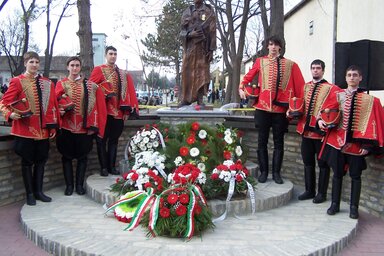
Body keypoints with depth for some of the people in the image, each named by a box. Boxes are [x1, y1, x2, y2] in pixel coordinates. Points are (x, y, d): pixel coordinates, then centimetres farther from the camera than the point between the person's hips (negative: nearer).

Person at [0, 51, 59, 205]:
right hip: (25, 129, -4)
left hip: (43, 129, 4)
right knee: (27, 161, 5)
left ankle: (38, 191, 23)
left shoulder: (47, 83, 10)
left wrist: (53, 126, 6)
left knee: (41, 160, 10)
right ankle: (29, 193, 17)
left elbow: (53, 106, 10)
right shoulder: (17, 81, -2)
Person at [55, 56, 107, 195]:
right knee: (67, 156, 5)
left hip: (84, 127, 0)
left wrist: (93, 124, -6)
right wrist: (61, 109, -22)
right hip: (67, 126, 0)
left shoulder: (89, 85, 5)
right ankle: (69, 185, 16)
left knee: (82, 156, 6)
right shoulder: (61, 84, 6)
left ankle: (79, 184, 16)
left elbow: (97, 106, 1)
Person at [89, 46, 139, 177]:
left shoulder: (124, 74, 14)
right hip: (104, 111, -4)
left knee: (114, 140, 10)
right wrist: (103, 95, -15)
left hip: (119, 112, 4)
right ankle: (104, 167, 10)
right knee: (102, 140, 2)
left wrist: (127, 110, 2)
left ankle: (112, 166, 19)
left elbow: (129, 92, 9)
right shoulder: (98, 70, 1)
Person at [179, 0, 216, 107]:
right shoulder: (187, 12, 12)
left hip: (203, 48, -2)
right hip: (189, 47, 2)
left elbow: (212, 31, 1)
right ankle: (185, 99, 3)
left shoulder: (209, 11, 6)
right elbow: (182, 32, 10)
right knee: (187, 73, -2)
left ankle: (200, 100, 1)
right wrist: (190, 34, -13)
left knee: (202, 74, -2)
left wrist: (211, 50, -7)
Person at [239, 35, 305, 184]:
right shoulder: (260, 62, 7)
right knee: (262, 141, 5)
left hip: (281, 108, 0)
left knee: (279, 142, 6)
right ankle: (263, 172, 15)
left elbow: (299, 86, 4)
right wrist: (241, 88, 3)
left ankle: (276, 173, 15)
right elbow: (248, 77, 18)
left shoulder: (290, 65, 6)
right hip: (263, 107, 0)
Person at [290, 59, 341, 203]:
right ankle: (309, 191, 25)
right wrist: (292, 111, 2)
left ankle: (322, 193, 16)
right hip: (306, 130, 5)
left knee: (322, 164, 5)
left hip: (321, 131, -5)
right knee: (308, 162, 13)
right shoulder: (305, 87, 13)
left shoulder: (331, 89, -4)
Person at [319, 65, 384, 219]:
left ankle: (354, 207, 19)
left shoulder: (369, 100, -1)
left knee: (355, 176, 6)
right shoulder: (338, 95, 5)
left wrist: (367, 144, -9)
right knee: (337, 173, 9)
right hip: (337, 140, 2)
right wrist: (321, 120, -16)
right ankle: (335, 204, 21)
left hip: (357, 143, -1)